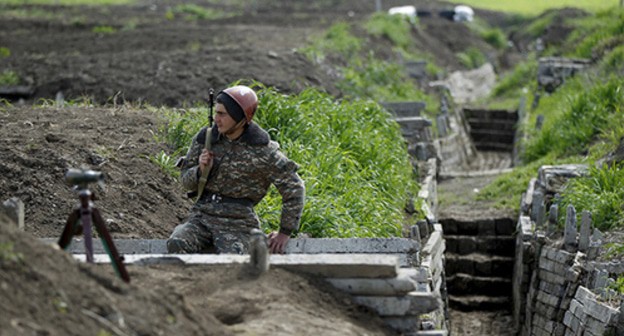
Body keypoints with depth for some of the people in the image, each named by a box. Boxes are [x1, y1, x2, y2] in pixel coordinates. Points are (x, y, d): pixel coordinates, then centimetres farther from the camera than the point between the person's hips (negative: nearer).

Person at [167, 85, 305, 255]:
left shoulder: (262, 150, -5)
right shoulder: (205, 138, 7)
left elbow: (294, 188, 0)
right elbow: (187, 180, 16)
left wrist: (285, 232, 0)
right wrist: (201, 170, -8)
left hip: (238, 221, -4)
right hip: (202, 214, 4)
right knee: (177, 244, -27)